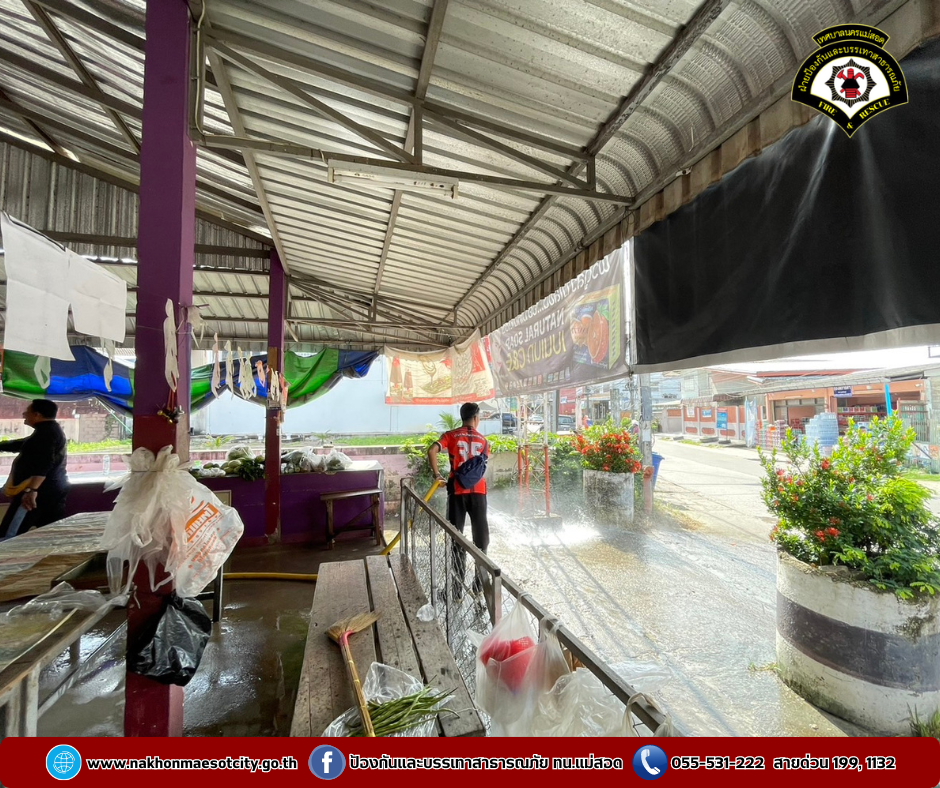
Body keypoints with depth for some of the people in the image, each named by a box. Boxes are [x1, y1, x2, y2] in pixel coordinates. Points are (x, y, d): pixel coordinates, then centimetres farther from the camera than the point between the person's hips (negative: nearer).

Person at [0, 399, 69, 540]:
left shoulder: (46, 432, -14)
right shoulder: (52, 430, 18)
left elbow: (43, 464, -27)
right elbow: (22, 444, 31)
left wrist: (31, 489, -34)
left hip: (41, 490, -10)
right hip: (54, 489, 10)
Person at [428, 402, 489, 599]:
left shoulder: (451, 436, 1)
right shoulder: (482, 440, 7)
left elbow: (432, 451, -14)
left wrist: (437, 475, -6)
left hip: (457, 490, -1)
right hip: (478, 491, 1)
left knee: (457, 539, 7)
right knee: (481, 537, 14)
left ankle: (458, 588, 10)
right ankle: (480, 584, 22)